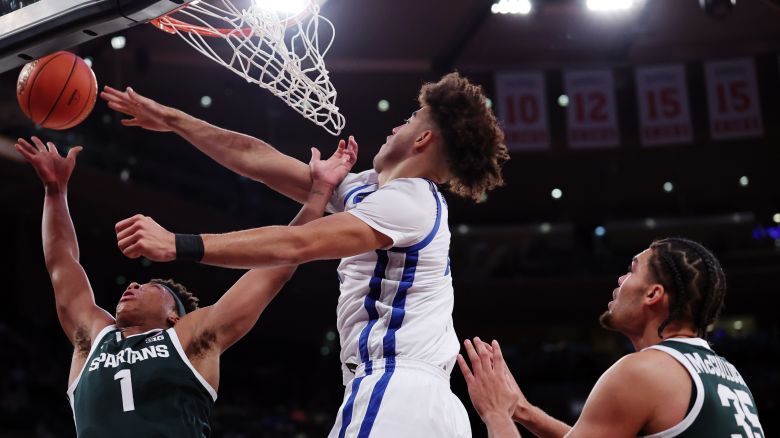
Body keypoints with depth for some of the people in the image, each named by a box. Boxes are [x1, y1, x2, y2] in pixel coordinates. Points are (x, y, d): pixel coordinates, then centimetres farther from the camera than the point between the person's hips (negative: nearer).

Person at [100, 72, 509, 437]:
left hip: (393, 393, -9)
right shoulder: (366, 190, 19)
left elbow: (295, 245, -20)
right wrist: (172, 120, 23)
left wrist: (177, 245, -22)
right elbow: (260, 160, 20)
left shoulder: (408, 200, -9)